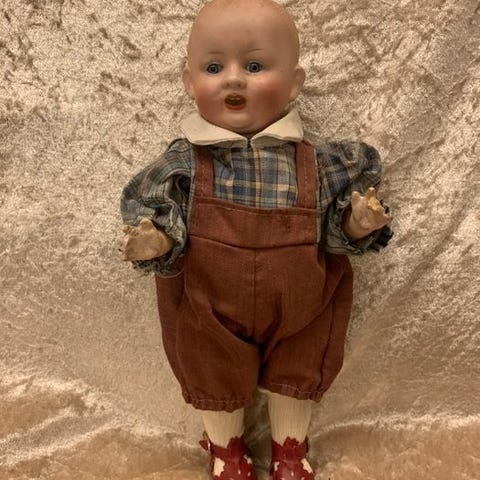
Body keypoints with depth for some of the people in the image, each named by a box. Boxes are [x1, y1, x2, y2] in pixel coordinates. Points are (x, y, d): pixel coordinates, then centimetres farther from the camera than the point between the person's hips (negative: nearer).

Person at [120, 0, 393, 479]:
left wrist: (358, 224, -25)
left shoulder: (314, 165, -14)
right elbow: (150, 211, -10)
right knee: (215, 383, 23)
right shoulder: (183, 165, -16)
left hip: (297, 316, 1)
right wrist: (154, 243, -30)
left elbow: (335, 232, -5)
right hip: (211, 317, 0)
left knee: (296, 381, 24)